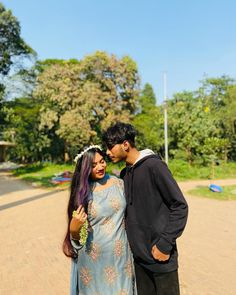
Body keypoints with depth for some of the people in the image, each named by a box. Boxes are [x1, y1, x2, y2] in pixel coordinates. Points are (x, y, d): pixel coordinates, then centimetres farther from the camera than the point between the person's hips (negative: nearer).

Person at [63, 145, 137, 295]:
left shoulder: (118, 183, -4)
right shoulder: (81, 193, -10)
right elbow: (75, 236, -3)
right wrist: (74, 227, -24)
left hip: (120, 255, 2)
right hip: (94, 258, -2)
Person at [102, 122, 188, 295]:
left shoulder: (154, 166, -14)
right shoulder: (124, 174, 7)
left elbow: (180, 206, -15)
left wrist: (165, 243, -16)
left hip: (160, 255, -6)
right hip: (137, 255, 6)